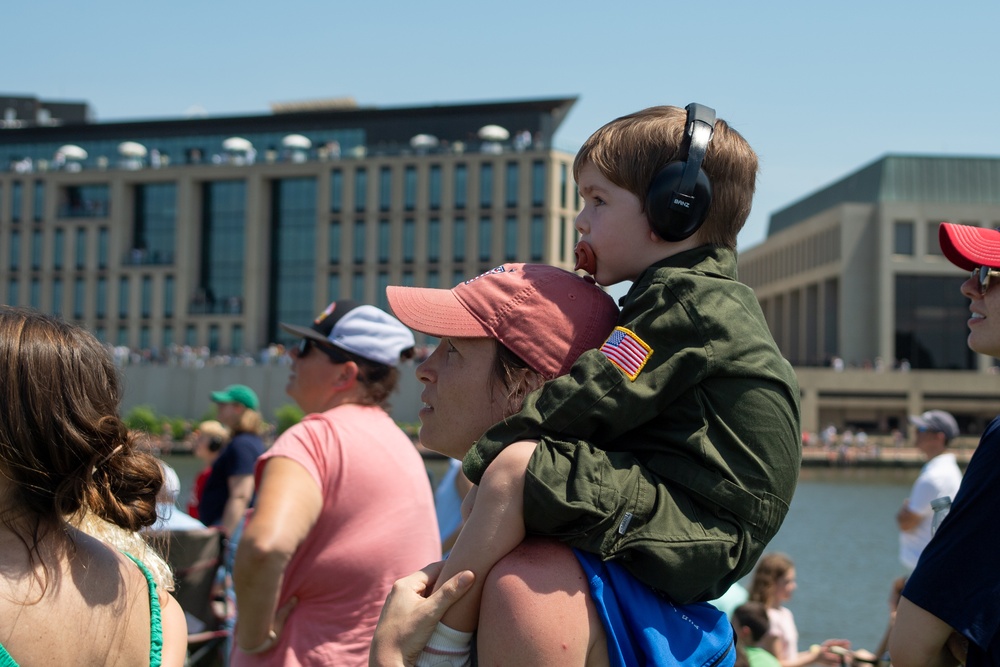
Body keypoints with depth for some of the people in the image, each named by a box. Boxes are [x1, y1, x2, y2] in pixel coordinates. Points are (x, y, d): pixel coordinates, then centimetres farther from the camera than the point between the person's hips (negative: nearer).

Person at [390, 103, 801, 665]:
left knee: (513, 471, -25)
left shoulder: (684, 299, -13)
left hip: (703, 528, -11)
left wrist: (487, 455, -10)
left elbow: (590, 402, -20)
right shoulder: (713, 297, 19)